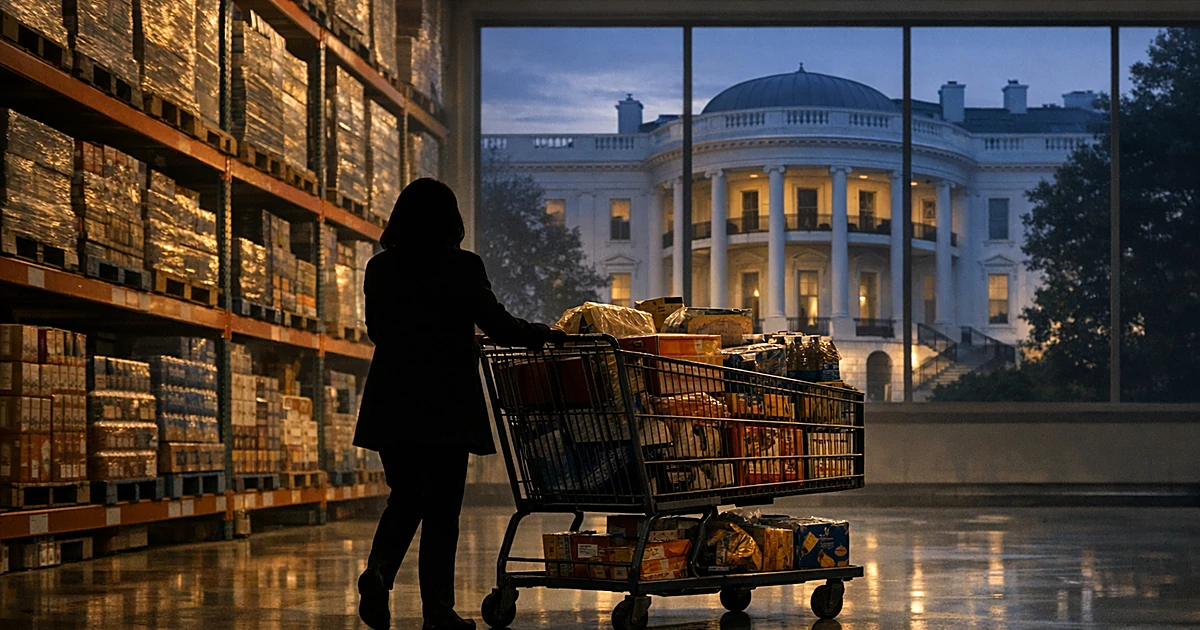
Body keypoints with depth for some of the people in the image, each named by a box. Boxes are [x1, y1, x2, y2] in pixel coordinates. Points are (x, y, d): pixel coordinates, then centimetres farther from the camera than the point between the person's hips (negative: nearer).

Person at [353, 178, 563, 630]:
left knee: (404, 497, 16)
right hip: (446, 406, -4)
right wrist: (545, 334, 11)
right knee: (441, 507, 3)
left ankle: (378, 570, -8)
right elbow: (498, 326, -6)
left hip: (391, 402, 4)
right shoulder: (462, 267, -8)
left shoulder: (380, 268, 4)